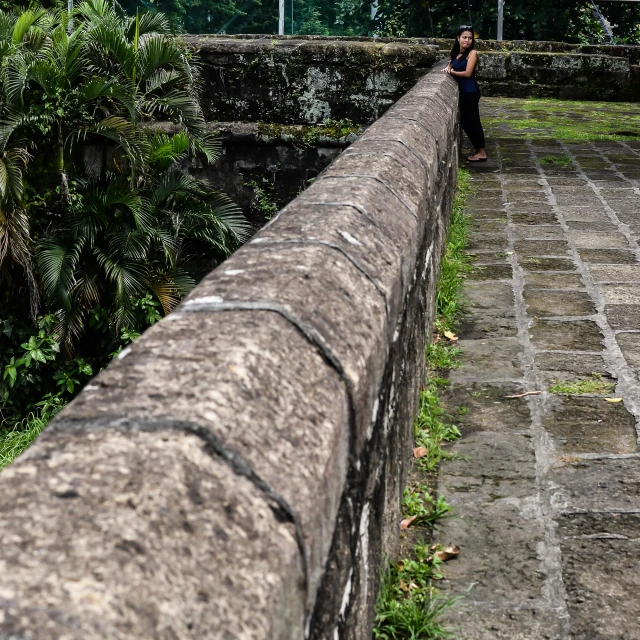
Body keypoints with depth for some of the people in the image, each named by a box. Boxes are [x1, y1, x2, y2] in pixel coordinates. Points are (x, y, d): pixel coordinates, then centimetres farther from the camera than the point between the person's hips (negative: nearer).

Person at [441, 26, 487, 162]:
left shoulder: (472, 53, -10)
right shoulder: (457, 53, 12)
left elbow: (467, 73, -17)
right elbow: (451, 64, 21)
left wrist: (451, 72, -8)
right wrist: (447, 68, -2)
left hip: (470, 92, -8)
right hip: (462, 92, 8)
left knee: (472, 121, -6)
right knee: (465, 121, 11)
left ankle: (482, 152, 0)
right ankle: (479, 149, 19)